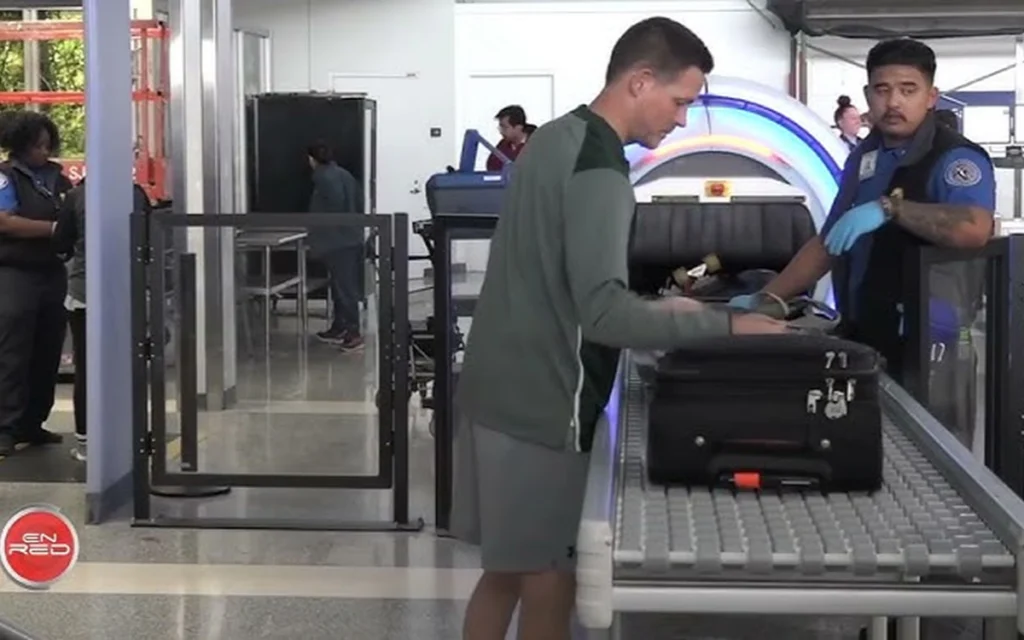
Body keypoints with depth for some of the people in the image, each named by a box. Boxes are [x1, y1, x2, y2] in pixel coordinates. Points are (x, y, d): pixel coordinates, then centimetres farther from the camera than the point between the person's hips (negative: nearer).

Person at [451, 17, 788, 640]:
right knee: (548, 585, 1)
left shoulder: (556, 137, 11)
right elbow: (601, 312, -27)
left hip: (497, 393, 9)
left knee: (505, 572, 17)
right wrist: (723, 326, -23)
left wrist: (653, 308, 16)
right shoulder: (598, 168, -19)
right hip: (539, 408, -9)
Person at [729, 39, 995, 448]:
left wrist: (889, 207, -31)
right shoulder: (863, 157, 13)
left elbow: (975, 229, -31)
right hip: (862, 340, 7)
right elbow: (827, 243, 18)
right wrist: (765, 300, 14)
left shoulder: (955, 159, -10)